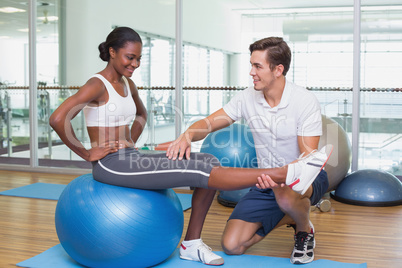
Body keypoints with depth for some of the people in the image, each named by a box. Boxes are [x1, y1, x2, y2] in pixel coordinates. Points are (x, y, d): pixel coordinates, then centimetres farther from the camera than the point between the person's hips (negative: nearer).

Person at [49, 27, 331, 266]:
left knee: (208, 161, -5)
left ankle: (192, 243, 1)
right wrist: (87, 153, -16)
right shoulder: (97, 85, -12)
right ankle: (285, 174, -25)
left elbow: (141, 114, 32)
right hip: (111, 165, -9)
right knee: (199, 172, -21)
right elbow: (58, 118, -24)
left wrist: (130, 143, 15)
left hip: (130, 158, 9)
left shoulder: (126, 83, 13)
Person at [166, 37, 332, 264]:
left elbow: (309, 158, -23)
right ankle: (288, 218, 16)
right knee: (232, 245, -9)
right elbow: (208, 123, -2)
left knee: (286, 195, -43)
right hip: (268, 178, 5)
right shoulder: (248, 98, -6)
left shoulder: (305, 101, -19)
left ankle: (305, 230, -4)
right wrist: (187, 136, -26)